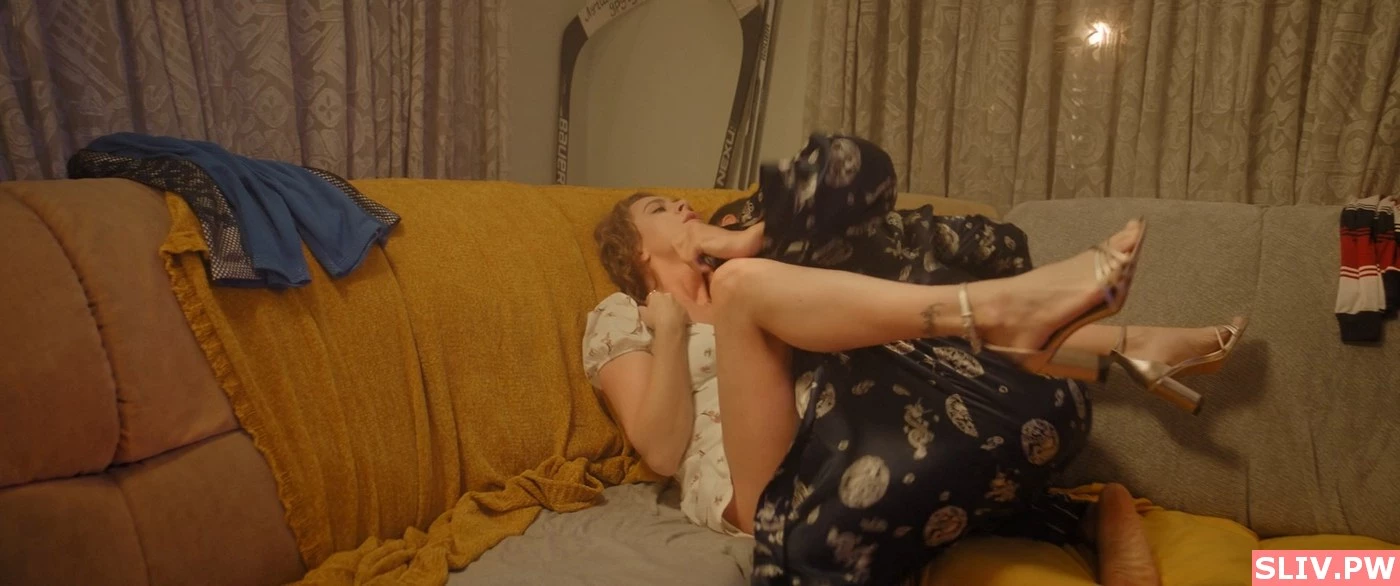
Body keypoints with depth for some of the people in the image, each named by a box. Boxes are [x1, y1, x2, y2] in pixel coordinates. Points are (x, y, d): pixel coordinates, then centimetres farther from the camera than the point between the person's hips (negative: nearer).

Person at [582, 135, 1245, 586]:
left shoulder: (736, 292, 33)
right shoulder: (619, 316, 14)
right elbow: (663, 450, -2)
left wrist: (746, 244, 8)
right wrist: (670, 324, -3)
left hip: (832, 439, 5)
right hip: (759, 484, -5)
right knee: (743, 281, -26)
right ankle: (1001, 306, -27)